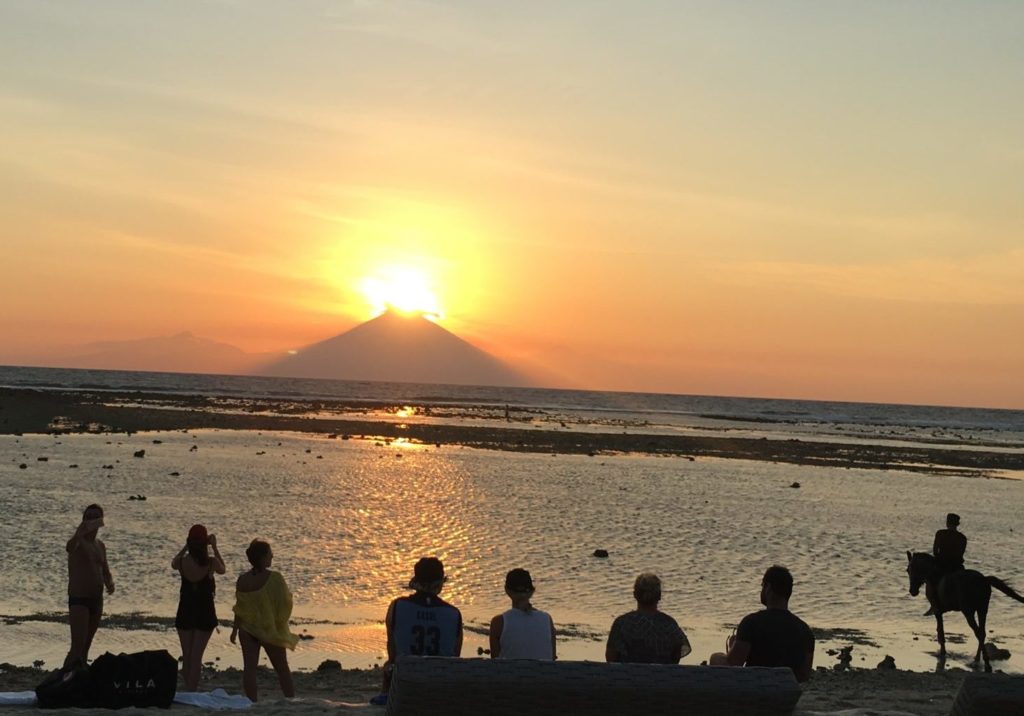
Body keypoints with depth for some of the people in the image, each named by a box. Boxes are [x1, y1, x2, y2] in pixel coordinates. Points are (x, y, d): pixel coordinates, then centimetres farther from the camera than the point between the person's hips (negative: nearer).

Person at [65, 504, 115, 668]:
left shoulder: (100, 545, 13)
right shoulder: (79, 541, -11)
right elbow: (70, 546, -37)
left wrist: (110, 582, -1)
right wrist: (82, 531, -58)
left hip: (97, 600, 7)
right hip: (78, 600, -7)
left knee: (86, 647, 14)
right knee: (77, 648, -16)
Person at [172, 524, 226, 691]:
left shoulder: (182, 562, -12)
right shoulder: (211, 563, -16)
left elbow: (173, 563, 14)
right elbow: (222, 570, 8)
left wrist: (186, 547, 16)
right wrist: (214, 548, 10)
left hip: (185, 613, 2)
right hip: (205, 613, -2)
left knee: (186, 656, 14)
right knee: (197, 656, 5)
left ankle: (188, 689, 18)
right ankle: (192, 691, 3)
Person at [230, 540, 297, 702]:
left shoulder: (243, 580, -6)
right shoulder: (274, 578, -17)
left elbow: (240, 608, -1)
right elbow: (285, 603, -13)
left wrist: (235, 630, 10)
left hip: (247, 629, 2)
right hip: (271, 631, -2)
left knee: (249, 667, 5)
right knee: (282, 669, 11)